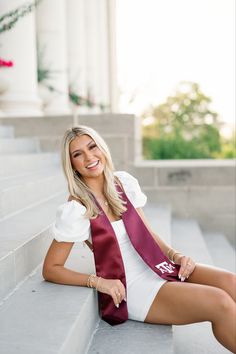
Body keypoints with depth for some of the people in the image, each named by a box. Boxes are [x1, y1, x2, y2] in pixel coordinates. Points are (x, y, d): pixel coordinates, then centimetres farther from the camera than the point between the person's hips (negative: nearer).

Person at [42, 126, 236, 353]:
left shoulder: (124, 183, 3)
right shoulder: (74, 211, -13)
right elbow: (50, 269, -8)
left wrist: (174, 255, -3)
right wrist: (98, 281, -19)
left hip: (156, 267, 6)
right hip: (129, 288, -6)